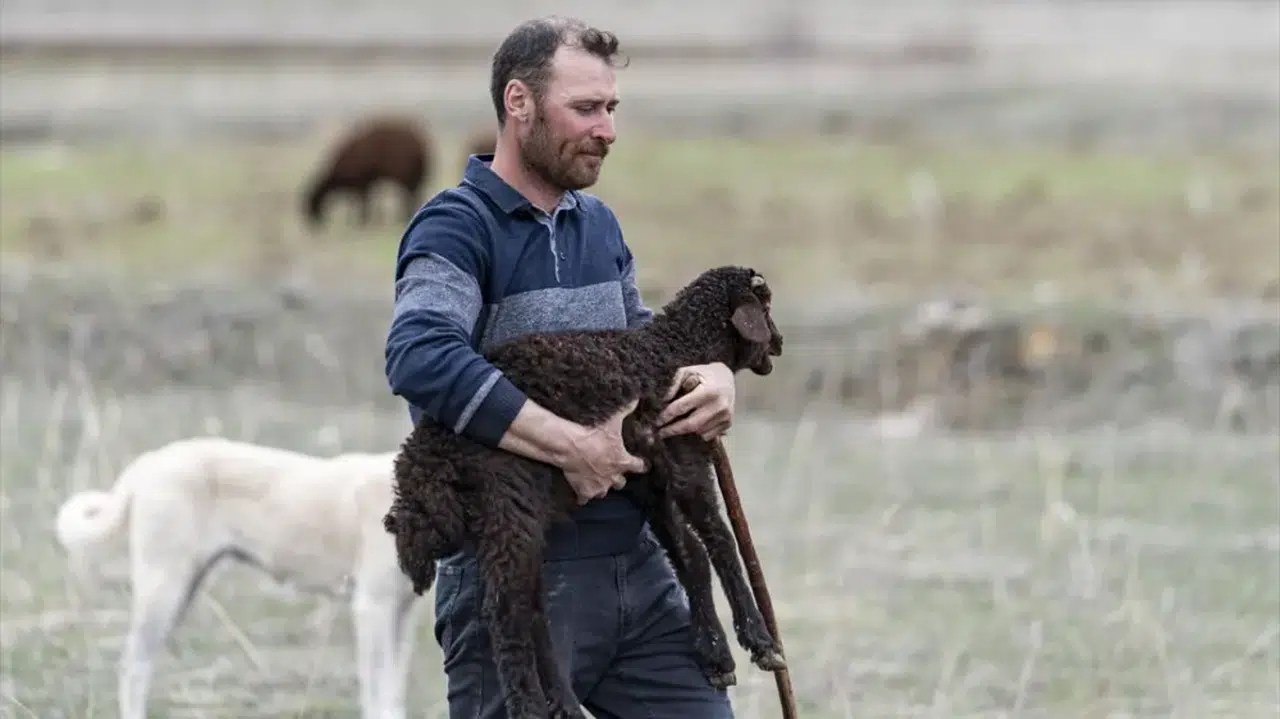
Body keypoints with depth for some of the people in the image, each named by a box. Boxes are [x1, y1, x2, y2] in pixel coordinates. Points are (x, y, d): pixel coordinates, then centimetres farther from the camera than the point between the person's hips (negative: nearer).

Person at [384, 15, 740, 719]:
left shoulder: (598, 224, 14)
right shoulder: (457, 227, -10)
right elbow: (420, 358, -28)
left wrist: (714, 374, 2)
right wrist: (573, 446, -26)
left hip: (636, 568, 7)